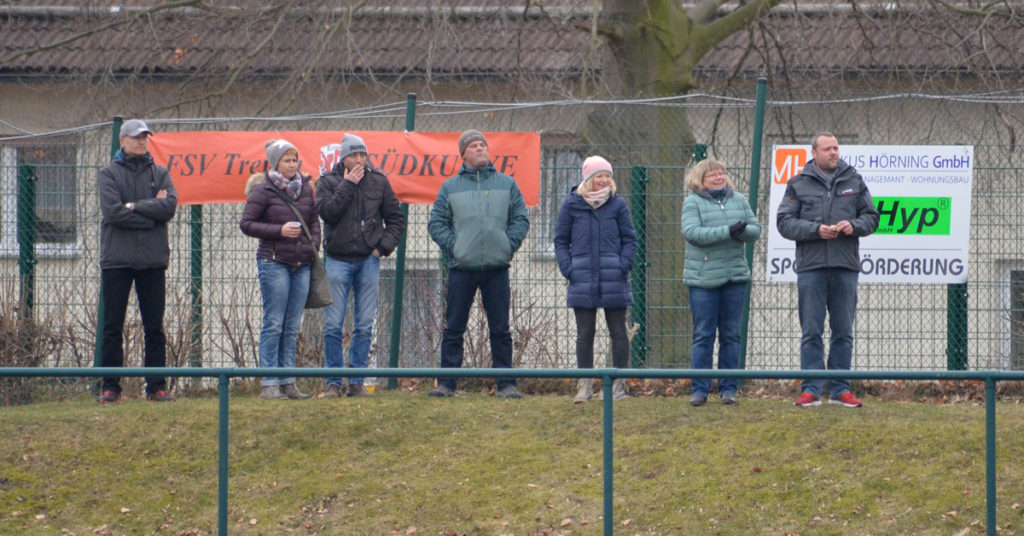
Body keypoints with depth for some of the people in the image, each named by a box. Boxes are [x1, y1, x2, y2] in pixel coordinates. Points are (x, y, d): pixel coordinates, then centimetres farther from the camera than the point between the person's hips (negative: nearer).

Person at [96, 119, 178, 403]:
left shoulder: (159, 173, 11)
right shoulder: (110, 173, 3)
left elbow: (170, 206, -6)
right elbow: (112, 211, -12)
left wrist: (134, 206, -11)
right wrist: (152, 213, -9)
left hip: (153, 261, 2)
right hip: (117, 259, -2)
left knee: (154, 327, 4)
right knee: (112, 327, 0)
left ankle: (157, 386, 8)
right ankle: (110, 387, 5)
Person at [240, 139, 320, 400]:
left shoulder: (305, 188, 11)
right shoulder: (263, 190, -4)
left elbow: (314, 221, 21)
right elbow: (246, 224, -6)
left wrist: (314, 245, 5)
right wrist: (279, 231, -14)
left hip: (302, 263, 5)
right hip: (274, 261, -5)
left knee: (293, 327, 6)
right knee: (274, 324, -6)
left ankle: (288, 381, 10)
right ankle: (269, 384, -4)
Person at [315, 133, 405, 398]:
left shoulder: (378, 182, 8)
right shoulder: (327, 182, 3)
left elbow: (396, 218, 13)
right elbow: (327, 211, -14)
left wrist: (384, 246, 1)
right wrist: (347, 186, -12)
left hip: (369, 260, 2)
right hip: (338, 259, -2)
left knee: (364, 326, 2)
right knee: (333, 326, -4)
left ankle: (357, 382, 7)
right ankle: (333, 383, 1)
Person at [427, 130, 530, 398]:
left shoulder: (507, 184, 10)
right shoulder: (450, 187, 8)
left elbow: (521, 219, 10)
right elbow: (436, 223, 8)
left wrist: (508, 245, -3)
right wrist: (452, 246, -5)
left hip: (497, 268, 0)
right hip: (461, 269, 0)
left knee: (500, 330, 2)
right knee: (453, 330, 1)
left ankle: (506, 384, 6)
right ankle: (446, 383, 4)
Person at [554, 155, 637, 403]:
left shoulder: (618, 204, 4)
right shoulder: (572, 205, 4)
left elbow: (629, 239, 8)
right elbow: (561, 240, 8)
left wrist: (623, 265, -8)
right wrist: (568, 268, -5)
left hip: (614, 280, 0)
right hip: (582, 279, 0)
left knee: (618, 332, 5)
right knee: (584, 334, 4)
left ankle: (619, 383, 11)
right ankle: (585, 384, 9)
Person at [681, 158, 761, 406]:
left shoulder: (739, 200, 11)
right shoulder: (693, 202, -2)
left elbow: (755, 228, 9)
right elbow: (692, 232, -16)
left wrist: (743, 231, -16)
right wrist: (727, 231, -23)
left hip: (735, 276, 4)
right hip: (703, 279, -4)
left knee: (731, 335, 7)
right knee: (703, 335, -1)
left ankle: (728, 388, 12)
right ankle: (700, 389, 4)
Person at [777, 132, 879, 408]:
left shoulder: (854, 181, 12)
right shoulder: (799, 184, 6)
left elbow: (871, 217, 13)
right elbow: (785, 222, 0)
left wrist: (854, 226, -8)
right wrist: (816, 230, -13)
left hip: (846, 266, 2)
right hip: (811, 266, -2)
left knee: (843, 331, 5)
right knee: (811, 331, -2)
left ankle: (840, 389, 11)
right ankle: (811, 389, 2)